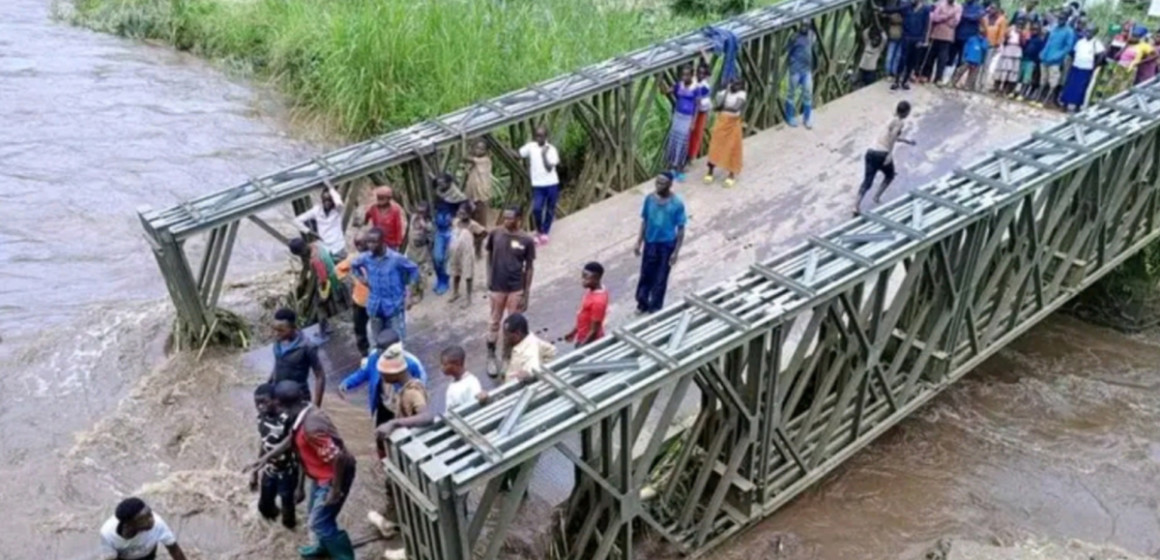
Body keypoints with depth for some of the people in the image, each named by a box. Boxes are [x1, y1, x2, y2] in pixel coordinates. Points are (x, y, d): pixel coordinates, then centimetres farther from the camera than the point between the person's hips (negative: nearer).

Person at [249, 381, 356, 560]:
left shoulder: (312, 426, -35)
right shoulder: (302, 414, -5)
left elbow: (338, 457, -34)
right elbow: (290, 440, 14)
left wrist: (336, 489, -24)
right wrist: (266, 458, 16)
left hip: (333, 477, -10)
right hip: (322, 474, 10)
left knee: (319, 522, 1)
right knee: (316, 512, 27)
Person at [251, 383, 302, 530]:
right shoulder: (262, 418, -8)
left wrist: (299, 487, -23)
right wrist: (255, 473, 15)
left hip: (288, 474, -6)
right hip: (269, 472, 7)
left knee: (287, 515, 3)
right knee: (264, 507, 19)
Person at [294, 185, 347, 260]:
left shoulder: (337, 210, -6)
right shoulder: (316, 210, -1)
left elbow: (338, 203, -33)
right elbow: (297, 220, 2)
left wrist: (331, 189, -21)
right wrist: (310, 232, -4)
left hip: (338, 249, -2)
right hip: (324, 249, 2)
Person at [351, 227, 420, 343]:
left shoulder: (396, 258, -19)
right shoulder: (365, 258, -7)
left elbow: (414, 269, -5)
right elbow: (353, 266, 16)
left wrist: (405, 285, -4)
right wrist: (361, 278, 4)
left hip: (394, 306, -4)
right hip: (375, 306, 4)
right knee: (378, 340, 16)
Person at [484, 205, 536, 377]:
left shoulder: (526, 241, -10)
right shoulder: (495, 234, -7)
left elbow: (529, 268, -4)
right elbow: (490, 255, 7)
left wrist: (526, 293, -5)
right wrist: (489, 278, 0)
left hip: (516, 288, 0)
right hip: (497, 286, 0)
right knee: (494, 322, 11)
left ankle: (508, 356, 26)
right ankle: (491, 357, 24)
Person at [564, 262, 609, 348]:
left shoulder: (598, 301, -33)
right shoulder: (592, 290, -5)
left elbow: (594, 331, -26)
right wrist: (574, 331, 17)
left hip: (590, 342, -9)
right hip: (583, 337, 9)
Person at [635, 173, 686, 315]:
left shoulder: (677, 204, -17)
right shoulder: (649, 199, -7)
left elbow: (681, 229, -11)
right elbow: (644, 221, 4)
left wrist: (676, 251, -12)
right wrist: (639, 242, 5)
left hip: (667, 245, -3)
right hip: (650, 242, 3)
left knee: (660, 278, 10)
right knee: (646, 275, 16)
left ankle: (655, 308, 28)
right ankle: (642, 303, 37)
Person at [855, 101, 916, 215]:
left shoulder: (894, 120, 23)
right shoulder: (900, 122, -2)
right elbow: (892, 137, -18)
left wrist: (906, 140, 53)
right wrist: (890, 154, -23)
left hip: (872, 151, 6)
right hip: (882, 154, -6)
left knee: (867, 180, -1)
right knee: (890, 176, 22)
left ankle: (856, 205, -15)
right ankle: (877, 197, 15)